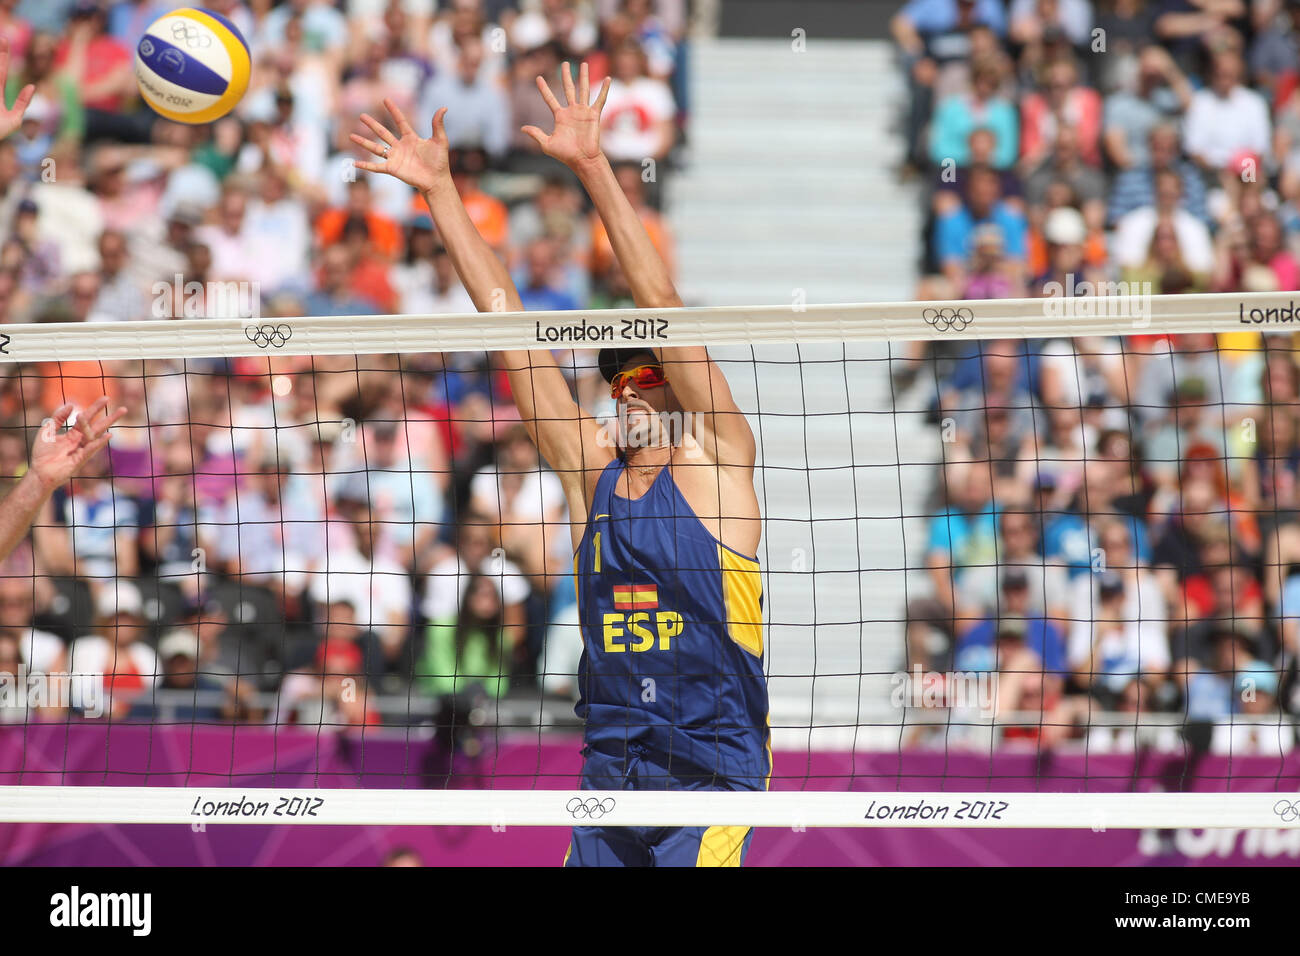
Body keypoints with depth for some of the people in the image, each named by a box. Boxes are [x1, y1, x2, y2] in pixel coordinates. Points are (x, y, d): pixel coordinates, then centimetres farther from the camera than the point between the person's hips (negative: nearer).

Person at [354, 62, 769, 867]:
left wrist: (594, 168, -12)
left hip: (712, 767, -5)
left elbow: (662, 304, -7)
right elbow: (506, 318, 13)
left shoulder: (712, 460, 1)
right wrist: (440, 193, 13)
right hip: (609, 766, 5)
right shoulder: (592, 471, 13)